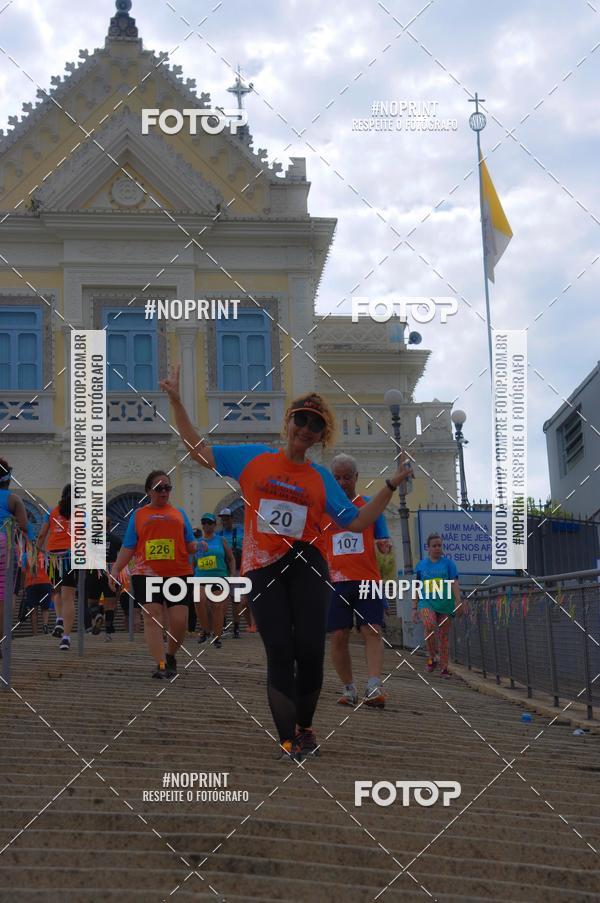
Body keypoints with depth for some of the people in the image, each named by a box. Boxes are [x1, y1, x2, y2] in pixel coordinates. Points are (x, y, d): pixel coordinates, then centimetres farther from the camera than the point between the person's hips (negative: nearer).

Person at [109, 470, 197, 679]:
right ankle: (161, 664, -10)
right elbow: (128, 548, 12)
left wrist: (198, 546, -6)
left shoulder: (179, 513, 18)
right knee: (152, 617, -10)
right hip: (147, 574, -1)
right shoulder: (138, 515, 15)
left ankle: (170, 655, 19)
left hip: (179, 574, 1)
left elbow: (190, 545, 16)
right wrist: (115, 569, -1)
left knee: (179, 621, -6)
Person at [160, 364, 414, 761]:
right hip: (262, 568, -1)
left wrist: (391, 485, 3)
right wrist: (177, 402, 5)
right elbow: (200, 451, 10)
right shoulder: (253, 459, 8)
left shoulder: (321, 478, 10)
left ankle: (305, 727, 20)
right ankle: (288, 739, 6)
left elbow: (357, 522, 9)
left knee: (310, 650, -5)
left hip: (308, 565, 1)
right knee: (280, 653, -6)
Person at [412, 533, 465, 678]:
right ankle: (432, 656, -10)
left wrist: (459, 603, -12)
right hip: (427, 602, 0)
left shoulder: (448, 563, 6)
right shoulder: (421, 565, 10)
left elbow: (454, 584, 0)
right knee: (429, 625, -28)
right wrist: (414, 608, 11)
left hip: (445, 604, 0)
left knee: (444, 636, 1)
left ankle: (444, 668, 11)